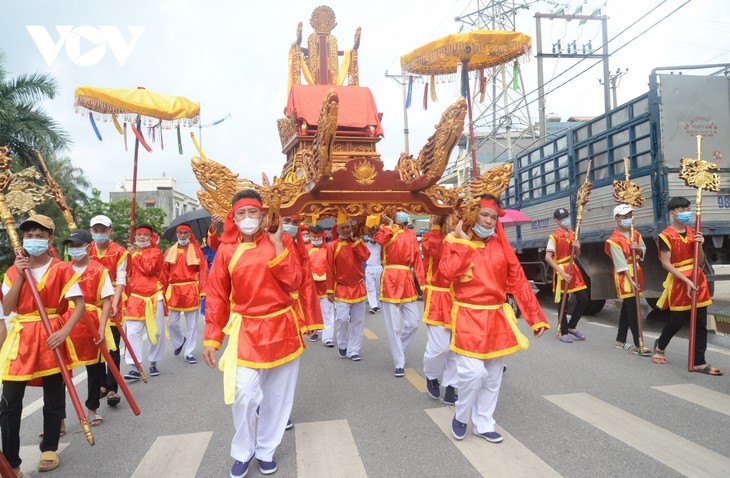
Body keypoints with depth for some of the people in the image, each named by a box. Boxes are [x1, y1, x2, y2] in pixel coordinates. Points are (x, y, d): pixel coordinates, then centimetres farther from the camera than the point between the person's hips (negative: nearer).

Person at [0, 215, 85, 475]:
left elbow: (80, 304, -9)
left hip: (52, 337, -3)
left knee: (53, 398, 9)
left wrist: (64, 331, -20)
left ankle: (49, 449, 27)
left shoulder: (61, 269, -5)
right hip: (21, 337, 3)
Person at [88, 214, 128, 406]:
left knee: (112, 348, -2)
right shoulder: (87, 251, 4)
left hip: (111, 305, -4)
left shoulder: (119, 252, -5)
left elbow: (120, 280, -10)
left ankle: (112, 389, 2)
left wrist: (114, 303, -22)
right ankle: (101, 383, 27)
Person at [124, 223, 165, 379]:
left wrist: (136, 255, -10)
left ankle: (153, 363, 22)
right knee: (133, 332, -6)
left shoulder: (155, 252, 0)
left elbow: (149, 268, -18)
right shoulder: (131, 252, 12)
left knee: (156, 331, 6)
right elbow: (126, 274, 16)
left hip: (153, 298, -2)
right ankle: (135, 367, -3)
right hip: (135, 298, 3)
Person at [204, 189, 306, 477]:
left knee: (277, 395, 11)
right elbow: (216, 296, 0)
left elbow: (294, 283, -14)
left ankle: (266, 451, 33)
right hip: (246, 330, -1)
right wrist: (211, 338, -3)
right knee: (244, 395, -10)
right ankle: (242, 453, 18)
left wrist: (277, 243, -19)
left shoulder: (281, 241, -4)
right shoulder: (226, 250, -3)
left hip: (281, 328, 1)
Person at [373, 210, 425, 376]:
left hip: (407, 280, 5)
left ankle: (397, 352, 30)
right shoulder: (386, 231, -1)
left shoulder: (411, 235, 12)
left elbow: (417, 259, 10)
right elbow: (379, 238, -26)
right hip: (390, 280, -5)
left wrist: (422, 281, 3)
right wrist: (391, 225, -15)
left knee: (413, 323, 7)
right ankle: (399, 363, 13)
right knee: (394, 326, 1)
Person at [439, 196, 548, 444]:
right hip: (469, 317, -4)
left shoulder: (501, 245, 6)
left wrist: (535, 317, 0)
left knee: (493, 376, 12)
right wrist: (463, 242, -15)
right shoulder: (455, 241, -3)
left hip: (497, 317, 5)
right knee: (473, 372, -13)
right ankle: (460, 417, 15)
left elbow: (518, 282, 4)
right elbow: (448, 272, -22)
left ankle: (483, 424, 29)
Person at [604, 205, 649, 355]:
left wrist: (638, 248, -6)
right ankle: (638, 345, -7)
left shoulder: (636, 234, 9)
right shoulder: (614, 240, -14)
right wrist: (630, 280, -23)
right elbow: (621, 264, -18)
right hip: (624, 276, -7)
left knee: (627, 308, 12)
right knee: (633, 310, -10)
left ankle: (620, 341, 21)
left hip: (636, 272, 7)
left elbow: (643, 253, 17)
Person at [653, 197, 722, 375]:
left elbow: (700, 260, 12)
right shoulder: (666, 236, -11)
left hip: (698, 280, 6)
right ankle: (660, 346, 33)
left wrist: (700, 245, -6)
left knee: (701, 323, 4)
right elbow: (666, 263, -13)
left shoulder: (693, 232, 9)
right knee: (677, 320, 6)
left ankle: (699, 362, 10)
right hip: (679, 281, -6)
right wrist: (686, 280, -18)